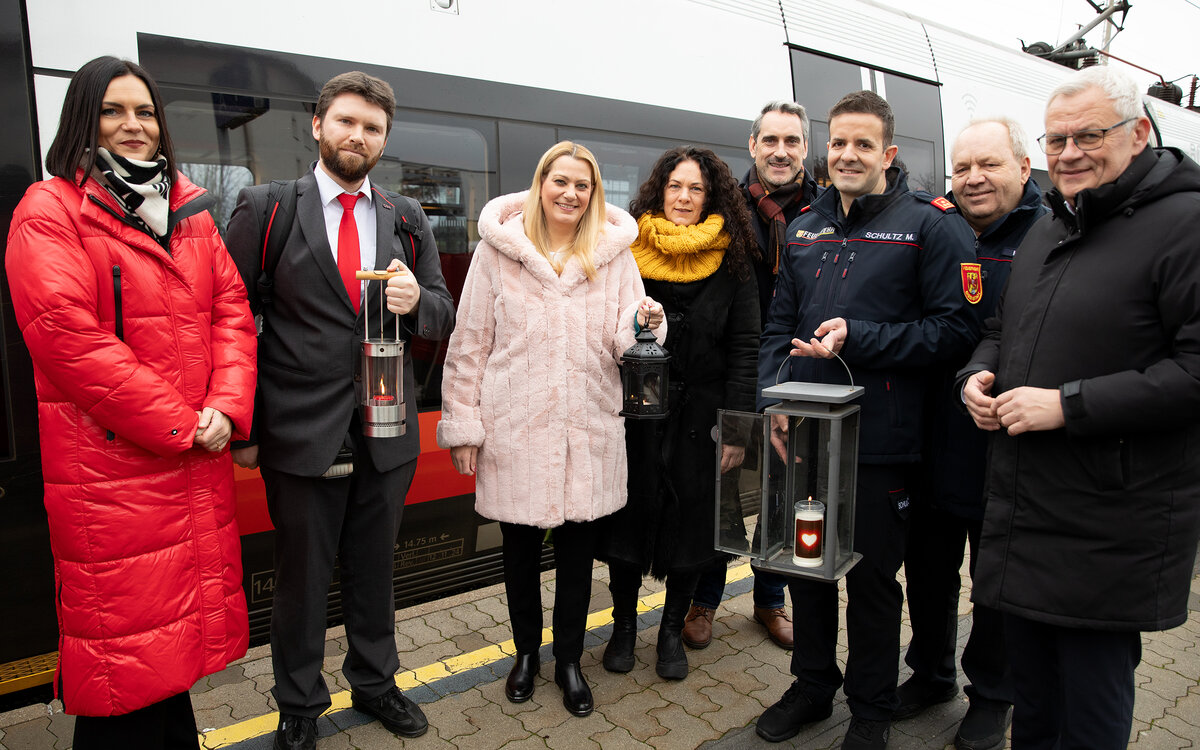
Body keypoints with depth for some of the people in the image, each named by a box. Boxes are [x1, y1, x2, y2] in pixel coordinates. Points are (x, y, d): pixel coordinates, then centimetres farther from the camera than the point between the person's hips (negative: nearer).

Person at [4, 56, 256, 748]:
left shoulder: (189, 209, 14)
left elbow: (232, 307, 8)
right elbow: (70, 338, -15)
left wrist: (226, 408, -7)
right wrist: (180, 426, -14)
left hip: (199, 459, 6)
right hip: (110, 466, -5)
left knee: (182, 611, 16)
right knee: (126, 632, 5)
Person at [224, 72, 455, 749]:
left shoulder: (408, 219, 8)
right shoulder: (265, 208, -2)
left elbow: (444, 315, 9)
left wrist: (417, 299, -15)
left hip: (388, 433, 3)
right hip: (300, 434, -2)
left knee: (375, 569, 18)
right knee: (302, 576, 13)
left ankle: (375, 681, 41)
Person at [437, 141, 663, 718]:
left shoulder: (614, 254, 3)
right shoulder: (498, 248, -2)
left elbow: (624, 345, 1)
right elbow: (470, 342, 0)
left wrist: (645, 325, -22)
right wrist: (462, 426, -3)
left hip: (588, 429, 1)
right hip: (514, 427, -1)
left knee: (577, 552, 12)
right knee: (520, 549, 15)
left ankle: (569, 659, 35)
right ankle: (526, 652, 40)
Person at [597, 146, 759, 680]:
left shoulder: (731, 261, 1)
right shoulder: (629, 252, 1)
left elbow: (745, 347, -2)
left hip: (699, 415, 0)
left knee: (691, 523, 9)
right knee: (628, 517, 8)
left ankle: (672, 630, 30)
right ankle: (624, 625, 30)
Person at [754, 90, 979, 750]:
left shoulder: (930, 223, -5)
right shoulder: (803, 227, 11)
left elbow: (957, 328, -11)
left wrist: (858, 340, -20)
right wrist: (773, 401, -1)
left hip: (880, 442, -5)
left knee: (871, 579, 11)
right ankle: (812, 684, 40)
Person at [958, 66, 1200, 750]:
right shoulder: (1047, 231, 14)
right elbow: (1002, 328, 24)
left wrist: (1070, 405, -23)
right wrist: (979, 374, 2)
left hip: (1108, 533, -7)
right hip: (1023, 514, 7)